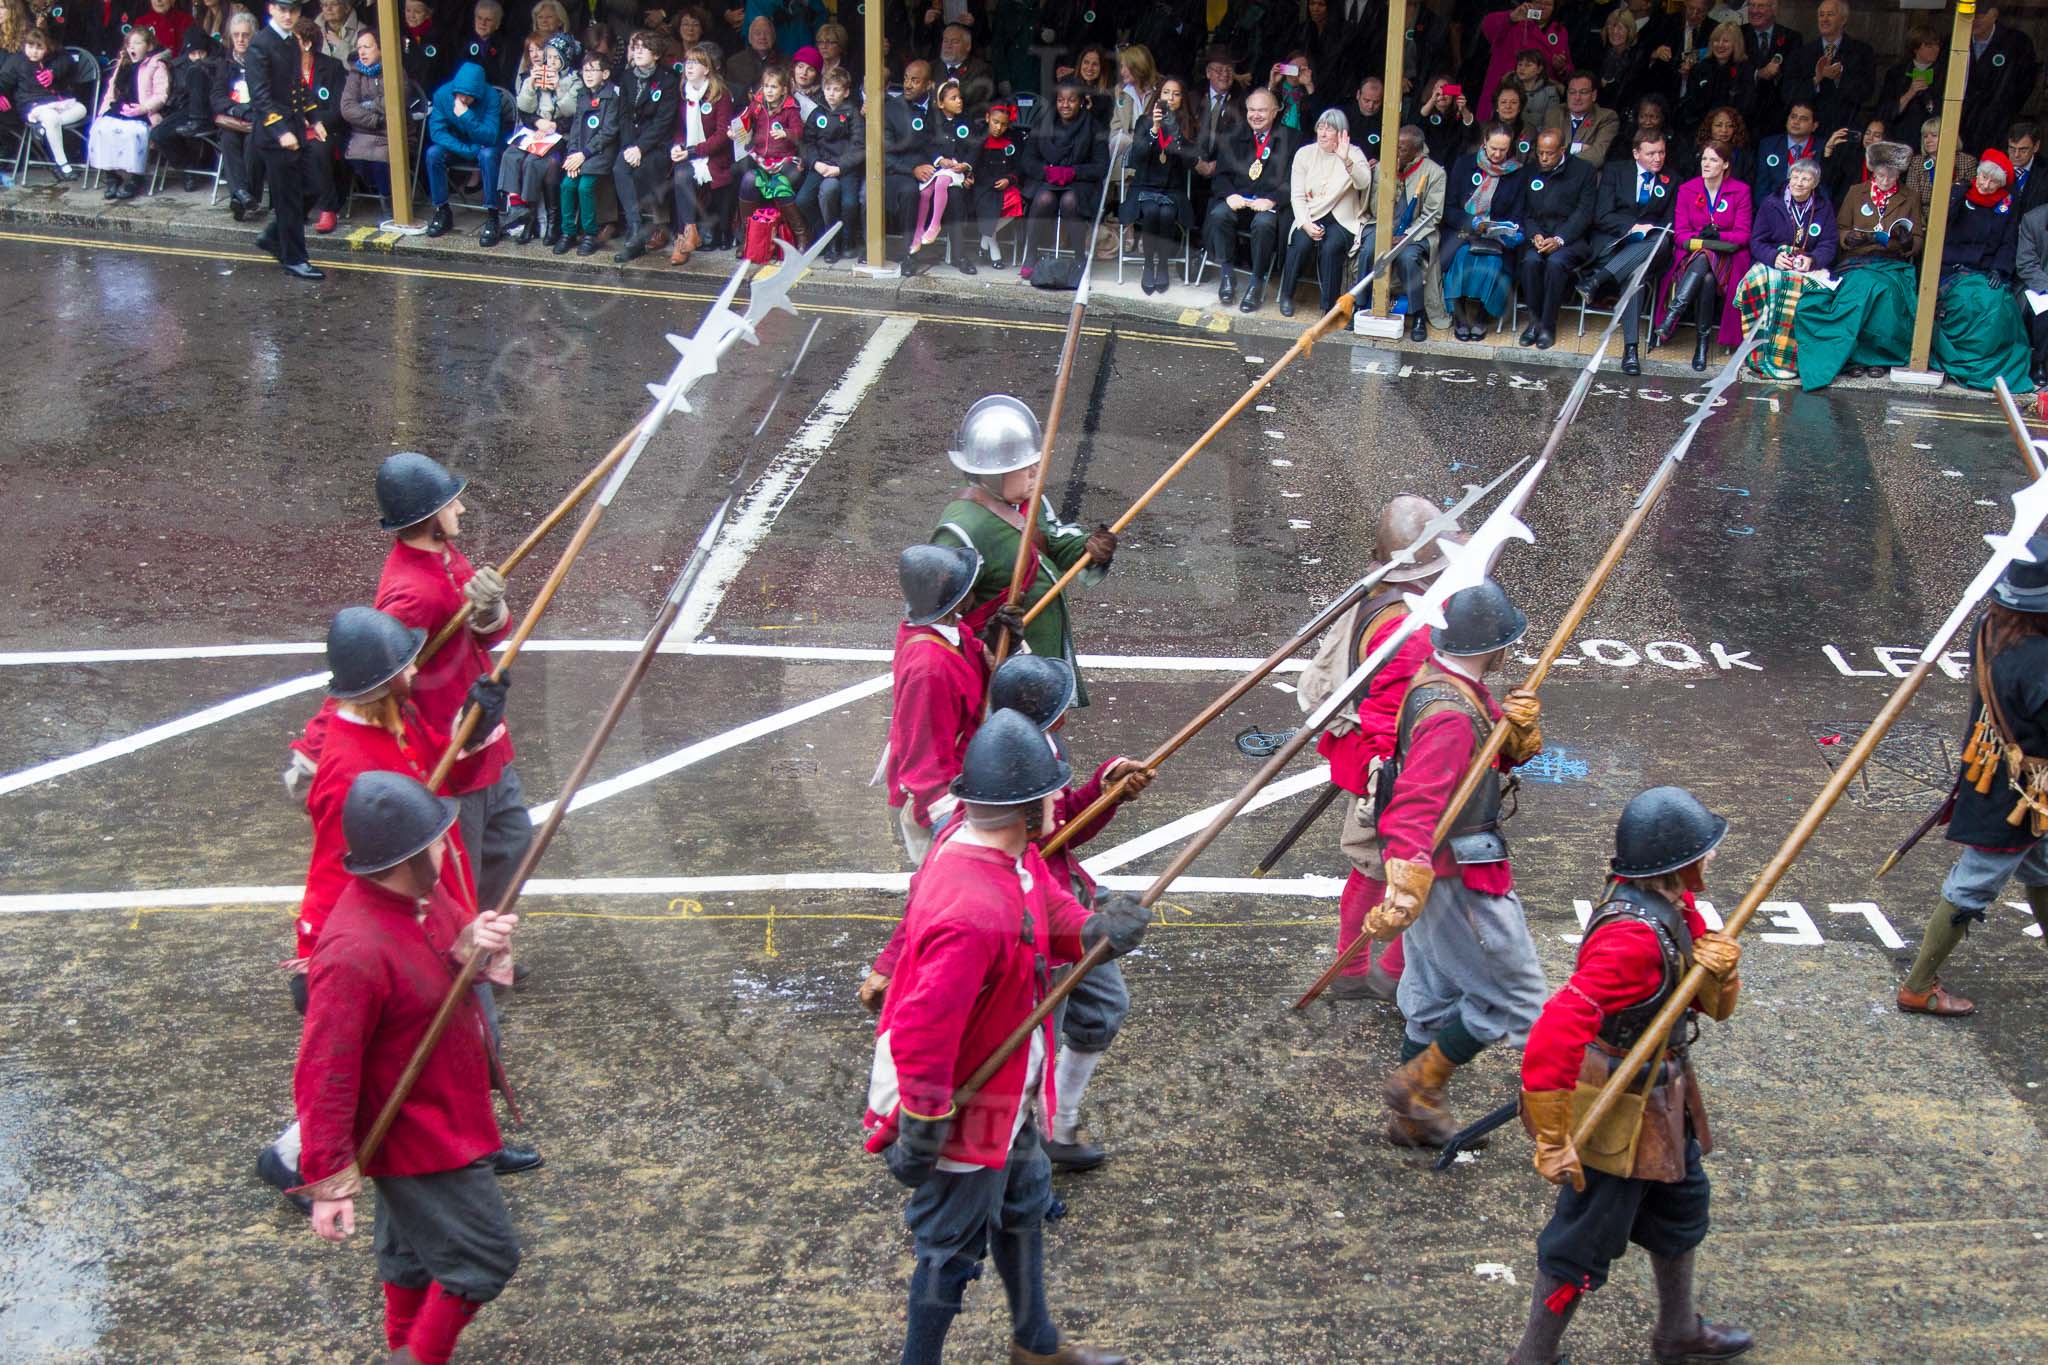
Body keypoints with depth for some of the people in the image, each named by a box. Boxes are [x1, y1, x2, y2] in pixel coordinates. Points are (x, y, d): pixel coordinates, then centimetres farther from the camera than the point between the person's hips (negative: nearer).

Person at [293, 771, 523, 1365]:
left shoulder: (424, 894, -8)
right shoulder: (355, 954, -34)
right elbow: (324, 1077, -29)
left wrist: (474, 945, -21)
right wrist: (331, 1184, -24)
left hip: (446, 1118, 9)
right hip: (419, 1138, -9)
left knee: (413, 1249, 26)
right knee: (485, 1256, 0)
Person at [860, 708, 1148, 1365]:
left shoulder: (1011, 852, -9)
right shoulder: (974, 913, -39)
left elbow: (1050, 910, 6)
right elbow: (921, 1032, -37)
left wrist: (1096, 930, -16)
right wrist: (922, 1126, -25)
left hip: (1007, 1088, 11)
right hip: (964, 1111, -11)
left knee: (1023, 1202, 29)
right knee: (953, 1248, 10)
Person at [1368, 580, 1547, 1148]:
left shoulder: (1445, 684, 4)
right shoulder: (1449, 716, -28)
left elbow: (1510, 754, 11)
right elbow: (1413, 810, -36)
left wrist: (1520, 726, -13)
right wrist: (1404, 896, -45)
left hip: (1437, 868, 10)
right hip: (1460, 878, -10)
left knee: (1436, 994, 21)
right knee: (1514, 996, 4)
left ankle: (1412, 1117, 32)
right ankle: (1418, 1083, 11)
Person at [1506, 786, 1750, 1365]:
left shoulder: (1673, 907, -3)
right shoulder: (1634, 936, -33)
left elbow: (1715, 1006, 6)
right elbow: (1553, 1036, -41)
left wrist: (1721, 970, -19)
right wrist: (1553, 1141, -35)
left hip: (1660, 1098, 10)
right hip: (1618, 1113, -10)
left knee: (1681, 1206, 28)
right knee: (1586, 1240, 5)